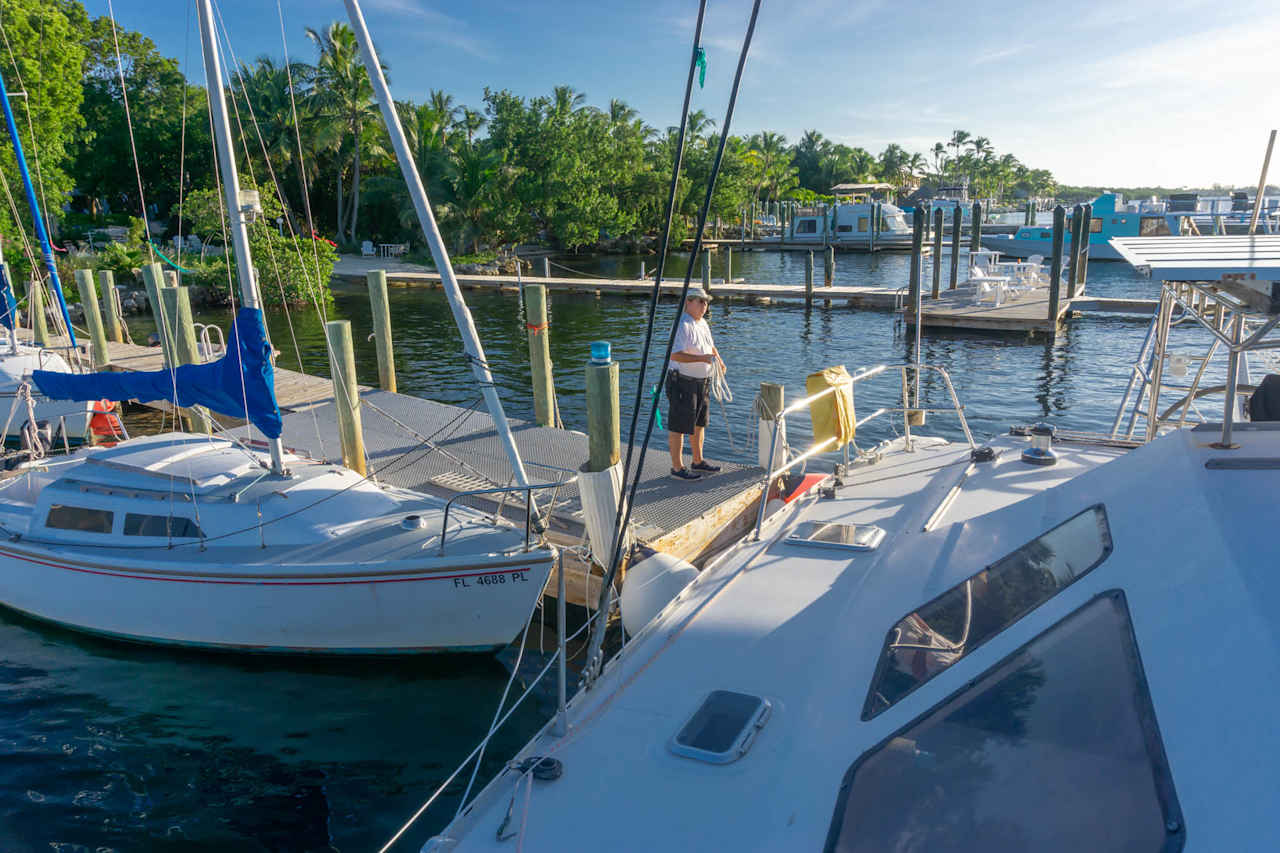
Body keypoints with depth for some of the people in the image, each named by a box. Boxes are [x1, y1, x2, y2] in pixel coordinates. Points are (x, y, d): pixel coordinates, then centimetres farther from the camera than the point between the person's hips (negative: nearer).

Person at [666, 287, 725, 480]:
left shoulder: (702, 323, 11)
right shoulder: (683, 325, -19)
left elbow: (710, 346, 26)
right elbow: (675, 355, -30)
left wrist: (718, 360, 7)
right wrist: (702, 358, -35)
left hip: (701, 382, 10)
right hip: (682, 382, -10)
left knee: (699, 423, 19)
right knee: (679, 426, -1)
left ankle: (698, 462, 33)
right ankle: (677, 468, 8)